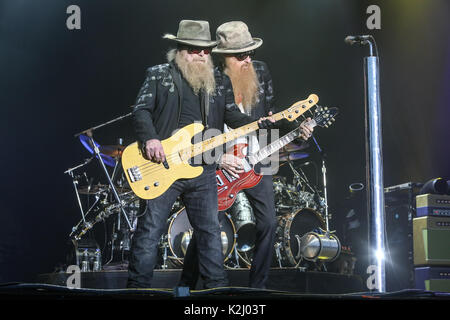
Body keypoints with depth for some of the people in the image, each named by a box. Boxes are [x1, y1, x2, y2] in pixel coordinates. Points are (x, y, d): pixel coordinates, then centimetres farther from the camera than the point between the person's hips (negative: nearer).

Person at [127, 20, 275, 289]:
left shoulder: (220, 82, 13)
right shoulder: (159, 75, 2)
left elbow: (232, 116, 11)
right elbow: (141, 110, -4)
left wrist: (259, 123, -7)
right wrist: (150, 139, -20)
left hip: (203, 168, 4)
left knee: (210, 229, 9)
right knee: (150, 229, -2)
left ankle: (217, 286, 19)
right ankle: (138, 287, 6)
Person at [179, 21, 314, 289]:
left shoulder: (260, 72, 3)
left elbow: (271, 112, 14)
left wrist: (296, 129, -2)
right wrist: (218, 157, -17)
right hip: (220, 165, -4)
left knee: (268, 224, 0)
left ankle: (257, 286, 14)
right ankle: (186, 286, 13)